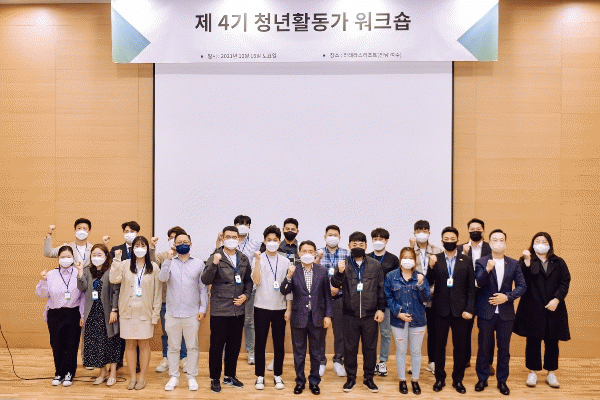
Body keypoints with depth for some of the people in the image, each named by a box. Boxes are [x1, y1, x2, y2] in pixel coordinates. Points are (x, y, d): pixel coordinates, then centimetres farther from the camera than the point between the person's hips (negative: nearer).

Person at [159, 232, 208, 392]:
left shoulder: (199, 263, 3)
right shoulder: (170, 262, 4)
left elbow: (203, 288, 5)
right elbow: (162, 278, -14)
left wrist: (203, 308, 0)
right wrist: (168, 260, -19)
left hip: (192, 313, 0)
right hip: (172, 313, 0)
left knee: (193, 346, 6)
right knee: (173, 347, 9)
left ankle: (192, 377, 17)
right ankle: (173, 377, 21)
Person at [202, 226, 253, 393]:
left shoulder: (243, 259, 8)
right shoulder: (216, 257, -7)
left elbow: (248, 280, 16)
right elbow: (205, 280, -16)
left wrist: (246, 295, -1)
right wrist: (214, 264, -29)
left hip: (238, 309, 5)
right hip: (220, 310, -5)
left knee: (235, 345, 14)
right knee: (217, 345, 4)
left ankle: (230, 376, 29)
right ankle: (215, 379, 18)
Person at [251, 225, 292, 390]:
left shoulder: (285, 262, 6)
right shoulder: (258, 259, 0)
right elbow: (256, 281, -14)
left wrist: (288, 308, 2)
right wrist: (257, 261, -19)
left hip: (280, 307, 2)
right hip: (262, 307, -2)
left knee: (279, 343, 6)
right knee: (260, 342, 4)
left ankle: (277, 375, 18)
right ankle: (260, 376, 15)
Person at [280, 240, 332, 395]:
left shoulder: (322, 272, 1)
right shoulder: (294, 271, -3)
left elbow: (327, 295, 4)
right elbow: (284, 291, -10)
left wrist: (328, 315, -1)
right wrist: (289, 276, -25)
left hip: (317, 318, 1)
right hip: (299, 317, -1)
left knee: (316, 352, 11)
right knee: (299, 352, 10)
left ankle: (314, 381, 24)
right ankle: (300, 381, 24)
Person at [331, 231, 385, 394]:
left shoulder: (375, 265, 4)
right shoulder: (343, 264, 2)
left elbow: (381, 288, 6)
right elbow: (336, 284, -10)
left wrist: (381, 309, 0)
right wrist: (339, 273, -30)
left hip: (370, 315, 1)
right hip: (350, 314, 0)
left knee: (370, 348, 9)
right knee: (350, 348, 9)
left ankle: (369, 378, 24)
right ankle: (350, 378, 23)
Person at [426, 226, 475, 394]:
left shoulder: (466, 260, 3)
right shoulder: (435, 259, 2)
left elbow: (471, 288, 2)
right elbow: (429, 284, -4)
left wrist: (469, 309, -5)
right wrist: (431, 267, -19)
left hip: (460, 309, 0)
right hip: (441, 309, 0)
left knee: (460, 346, 8)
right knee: (439, 346, 8)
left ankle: (458, 380, 22)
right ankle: (440, 378, 22)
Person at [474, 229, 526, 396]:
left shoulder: (513, 264, 3)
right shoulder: (482, 262, -3)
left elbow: (522, 286, 0)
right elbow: (479, 283, -16)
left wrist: (507, 296, -14)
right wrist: (487, 269, -34)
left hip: (506, 313, 2)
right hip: (486, 312, -1)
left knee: (504, 349, 9)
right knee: (483, 347, 8)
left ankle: (502, 381, 23)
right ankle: (482, 379, 22)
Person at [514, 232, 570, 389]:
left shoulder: (559, 263, 10)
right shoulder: (526, 260, 4)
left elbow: (565, 282, 2)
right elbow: (522, 280, -12)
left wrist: (557, 299, -11)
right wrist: (526, 262, -24)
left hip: (553, 308, 2)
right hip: (532, 308, -2)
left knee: (552, 341, 7)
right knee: (533, 341, 3)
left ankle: (551, 373, 19)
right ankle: (532, 372, 14)